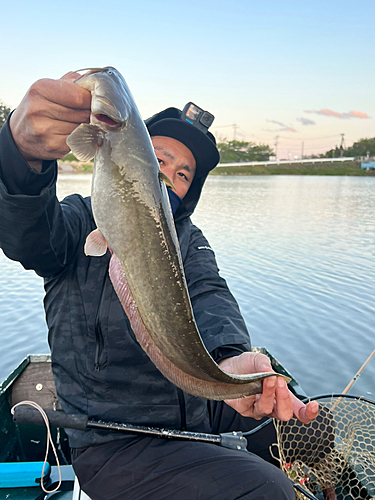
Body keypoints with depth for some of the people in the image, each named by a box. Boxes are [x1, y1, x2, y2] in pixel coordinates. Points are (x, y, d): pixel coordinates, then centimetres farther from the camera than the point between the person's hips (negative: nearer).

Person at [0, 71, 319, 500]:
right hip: (114, 439, -4)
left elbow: (207, 295, -15)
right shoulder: (80, 222, -5)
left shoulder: (188, 241, 6)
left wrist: (231, 355, -38)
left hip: (197, 407, 5)